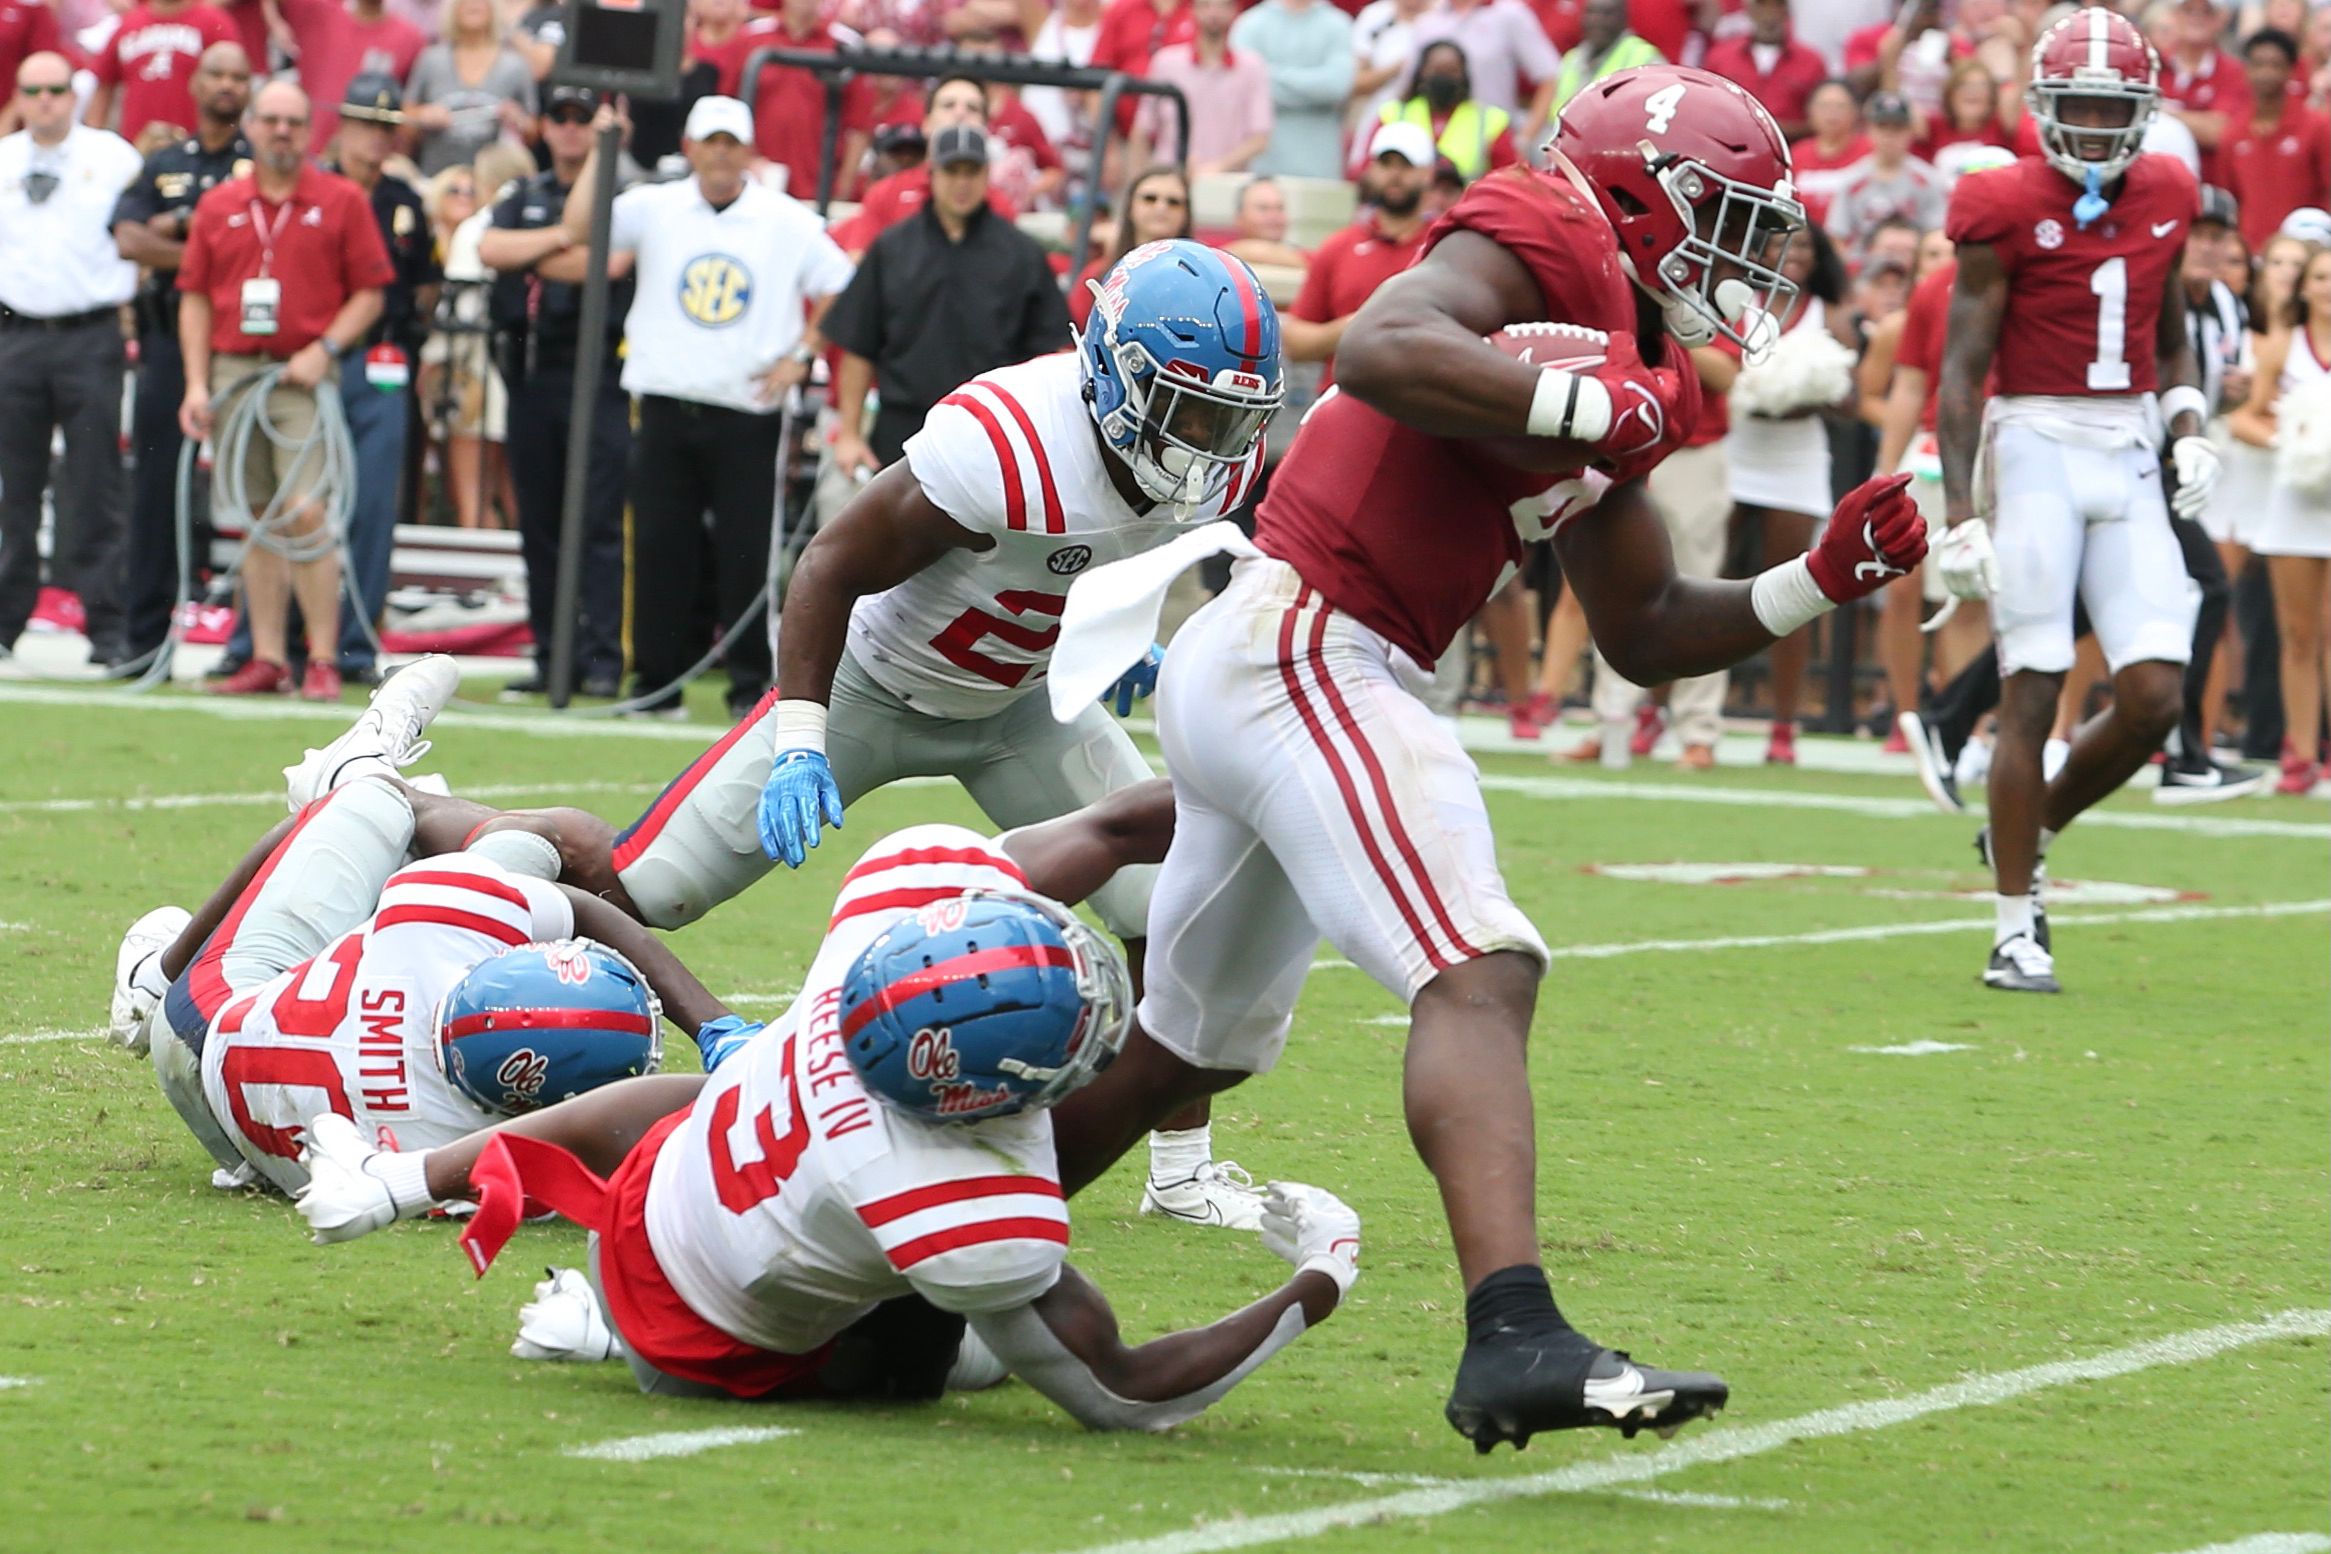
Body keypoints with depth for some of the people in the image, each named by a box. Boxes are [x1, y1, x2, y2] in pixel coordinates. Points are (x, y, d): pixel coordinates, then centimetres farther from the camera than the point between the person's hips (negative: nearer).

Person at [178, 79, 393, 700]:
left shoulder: (341, 201, 3)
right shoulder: (218, 206, 12)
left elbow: (370, 293, 2)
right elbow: (195, 298, 12)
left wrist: (323, 351, -11)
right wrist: (197, 385, 4)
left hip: (303, 376, -4)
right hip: (233, 371, 4)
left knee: (303, 511, -14)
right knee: (257, 519, 7)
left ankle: (324, 659, -10)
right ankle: (267, 660, 11)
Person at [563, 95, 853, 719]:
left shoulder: (790, 222, 4)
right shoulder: (653, 208, 6)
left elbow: (840, 291, 11)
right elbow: (578, 229, -7)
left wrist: (800, 357, 1)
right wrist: (601, 151, -6)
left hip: (749, 414, -1)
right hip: (666, 407, 1)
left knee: (747, 551, -3)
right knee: (658, 547, 2)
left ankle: (750, 685, 4)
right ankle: (656, 683, 9)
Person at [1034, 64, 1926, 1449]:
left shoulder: (1626, 367, 20)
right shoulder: (1543, 246, -7)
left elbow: (1647, 634, 25)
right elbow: (1381, 351, -27)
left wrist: (1820, 584, 13)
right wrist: (1603, 408, -23)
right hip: (1303, 649, -11)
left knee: (1184, 1053, 23)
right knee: (1479, 975, -23)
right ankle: (1516, 1335, -38)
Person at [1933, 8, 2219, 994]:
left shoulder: (2163, 202, 10)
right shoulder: (2009, 210, -6)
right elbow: (1963, 368, -7)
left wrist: (2188, 428, 6)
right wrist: (1959, 516, -13)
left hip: (2129, 462, 5)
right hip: (2038, 449, -5)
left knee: (2154, 697, -5)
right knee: (2033, 692, -6)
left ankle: (2031, 831, 21)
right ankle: (2016, 928, 1)